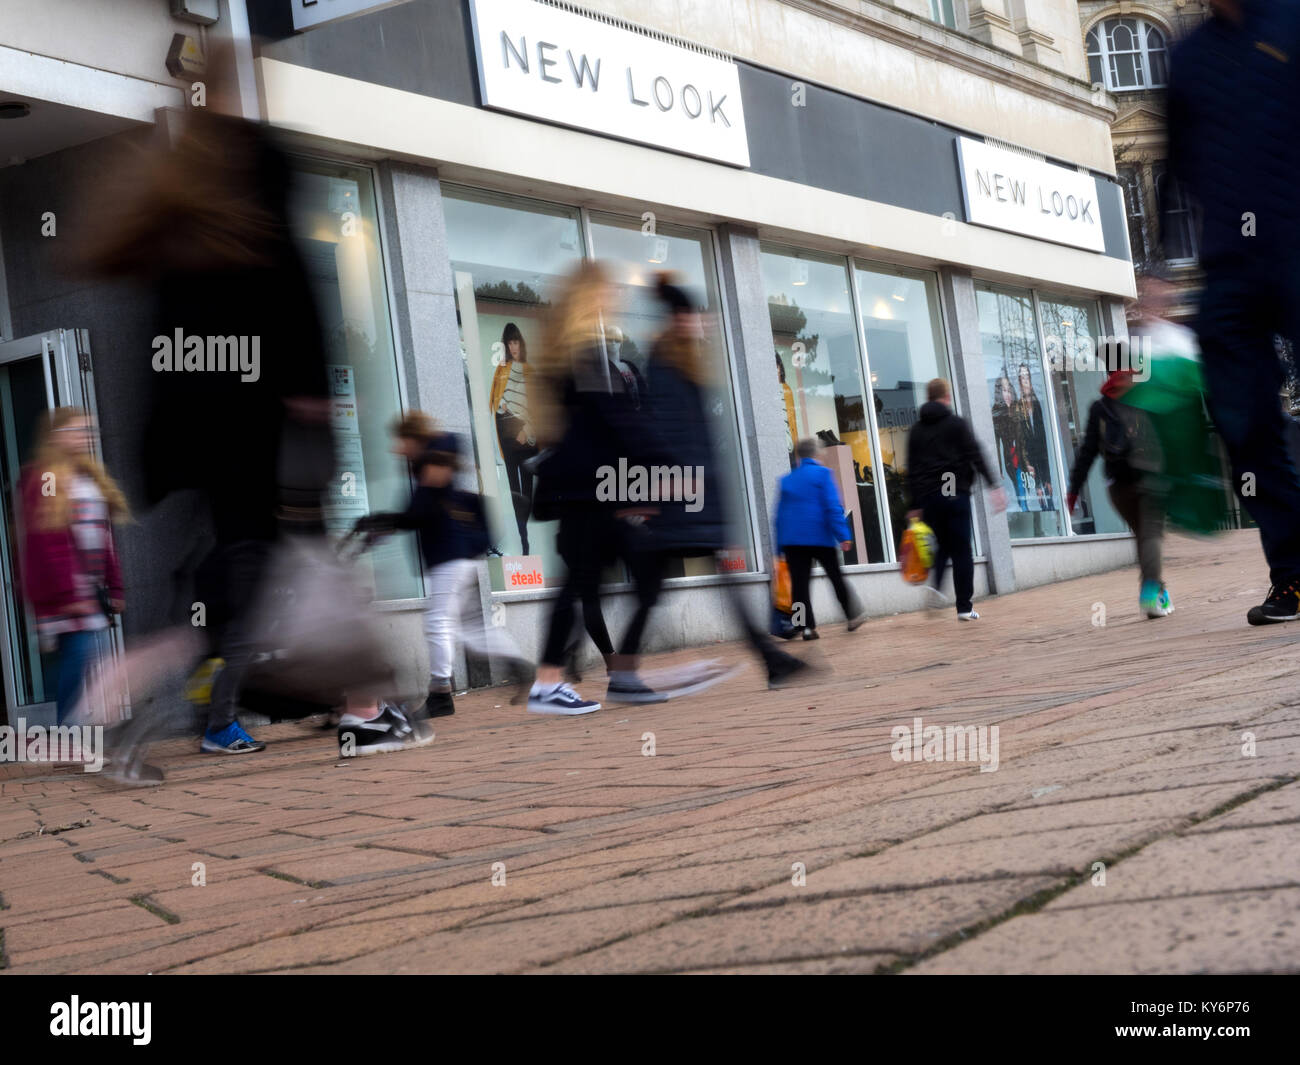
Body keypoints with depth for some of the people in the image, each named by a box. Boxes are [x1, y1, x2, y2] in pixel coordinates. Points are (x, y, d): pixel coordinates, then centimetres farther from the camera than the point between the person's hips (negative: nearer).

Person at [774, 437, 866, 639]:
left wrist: (780, 547, 14)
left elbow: (779, 514, 12)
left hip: (791, 539, 3)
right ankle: (853, 616, 24)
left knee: (799, 583, 0)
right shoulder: (822, 474, -2)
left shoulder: (786, 480, 12)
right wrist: (843, 535, -12)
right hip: (820, 537, -3)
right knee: (836, 577, 13)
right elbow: (833, 507, -11)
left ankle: (806, 626, -8)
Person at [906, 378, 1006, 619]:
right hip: (955, 495, -4)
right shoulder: (957, 424, 0)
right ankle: (964, 607, -1)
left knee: (941, 545, 18)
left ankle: (935, 583, -9)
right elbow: (975, 456, -8)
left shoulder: (916, 430, 12)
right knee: (962, 552, 0)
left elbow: (911, 470, 11)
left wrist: (915, 505, 13)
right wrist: (993, 486, -8)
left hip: (928, 498, 4)